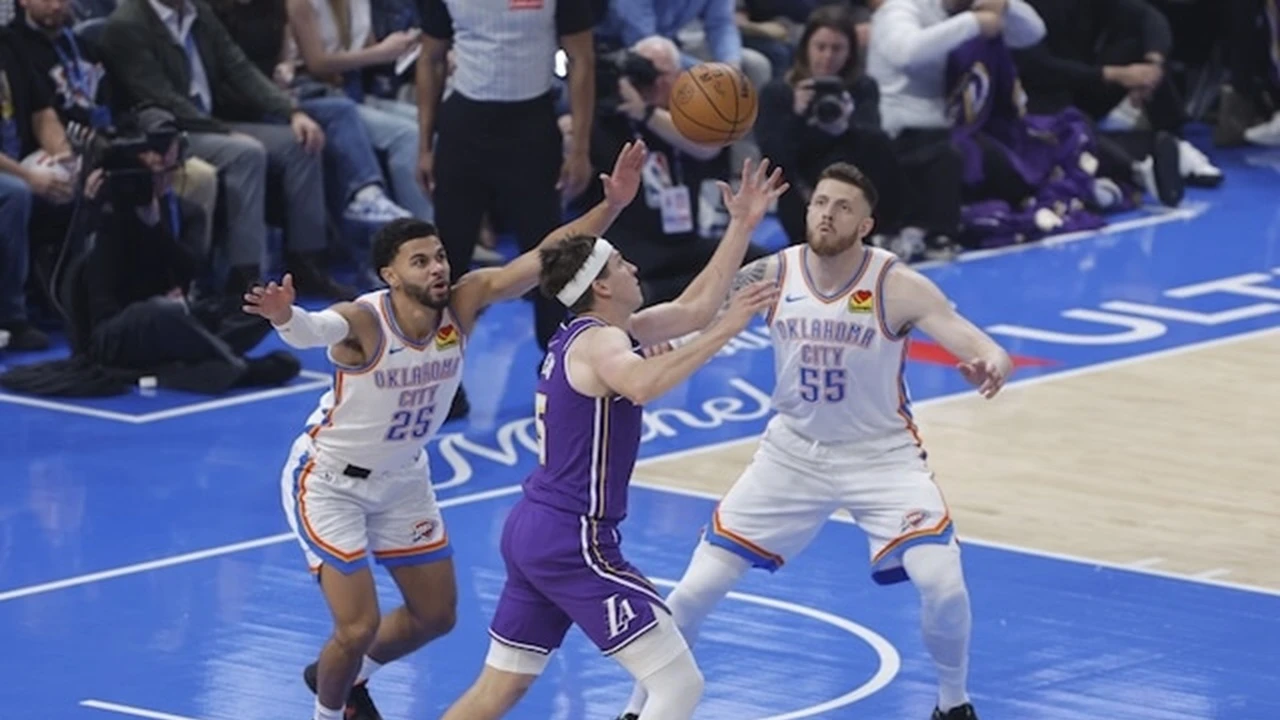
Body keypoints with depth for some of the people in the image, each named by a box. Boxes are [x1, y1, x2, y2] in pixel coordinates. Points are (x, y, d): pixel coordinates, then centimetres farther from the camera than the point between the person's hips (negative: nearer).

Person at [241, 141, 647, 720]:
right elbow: (315, 330, -55)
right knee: (359, 628, -11)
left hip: (402, 479, 6)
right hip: (331, 481, -6)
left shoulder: (464, 303, -18)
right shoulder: (364, 322, -32)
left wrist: (613, 204, -35)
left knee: (436, 616, 16)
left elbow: (548, 257, -23)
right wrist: (286, 317, -78)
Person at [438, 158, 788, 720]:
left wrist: (742, 226, 17)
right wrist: (725, 332, -38)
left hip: (531, 528, 10)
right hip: (573, 541, -10)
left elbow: (694, 307, 20)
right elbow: (643, 386, -39)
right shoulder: (600, 341, -14)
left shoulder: (588, 335, 14)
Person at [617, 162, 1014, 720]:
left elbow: (979, 346, -30)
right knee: (698, 587, -2)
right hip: (793, 453, 2)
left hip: (881, 455, -2)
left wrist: (991, 365, -56)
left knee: (942, 582, -21)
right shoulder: (773, 275, -13)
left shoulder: (897, 286, -21)